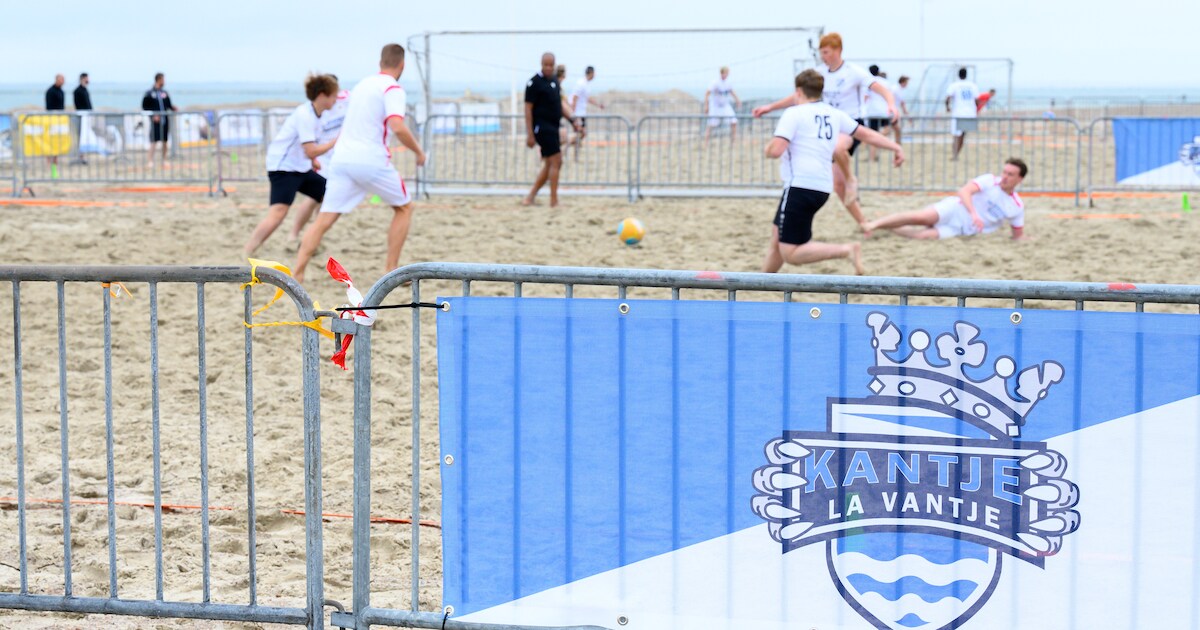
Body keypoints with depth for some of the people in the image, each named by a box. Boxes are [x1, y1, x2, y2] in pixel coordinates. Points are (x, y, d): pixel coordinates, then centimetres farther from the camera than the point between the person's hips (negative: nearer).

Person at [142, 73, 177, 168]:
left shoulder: (165, 93, 11)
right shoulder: (149, 93, -2)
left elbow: (169, 105, 17)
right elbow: (145, 107, -2)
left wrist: (173, 108, -4)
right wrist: (153, 115, -12)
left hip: (165, 120, 5)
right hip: (155, 121, -5)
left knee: (165, 141, 6)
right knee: (153, 141, -8)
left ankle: (164, 160, 13)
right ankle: (151, 161, -6)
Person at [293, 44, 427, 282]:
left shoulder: (363, 84, 19)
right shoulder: (393, 89, -5)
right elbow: (398, 127, -19)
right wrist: (418, 152, -6)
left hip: (343, 159, 6)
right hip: (371, 161, -6)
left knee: (324, 220, 2)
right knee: (404, 207, 15)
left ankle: (296, 274, -11)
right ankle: (391, 270, 11)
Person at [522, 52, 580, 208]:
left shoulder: (555, 81, 13)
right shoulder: (535, 82, -11)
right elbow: (528, 109, -12)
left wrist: (571, 120, 13)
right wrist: (529, 135, -16)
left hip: (552, 128, 9)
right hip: (542, 127, -9)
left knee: (549, 164, 11)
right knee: (556, 161, -11)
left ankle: (530, 197, 18)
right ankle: (554, 201, -7)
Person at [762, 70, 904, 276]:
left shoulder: (794, 113, -7)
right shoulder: (833, 114, 13)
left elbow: (775, 150, -16)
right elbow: (866, 134, 17)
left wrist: (768, 149, 6)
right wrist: (895, 147, 28)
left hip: (800, 187, -9)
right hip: (822, 188, 9)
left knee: (791, 254, -8)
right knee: (778, 235, 23)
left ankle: (847, 250, -20)